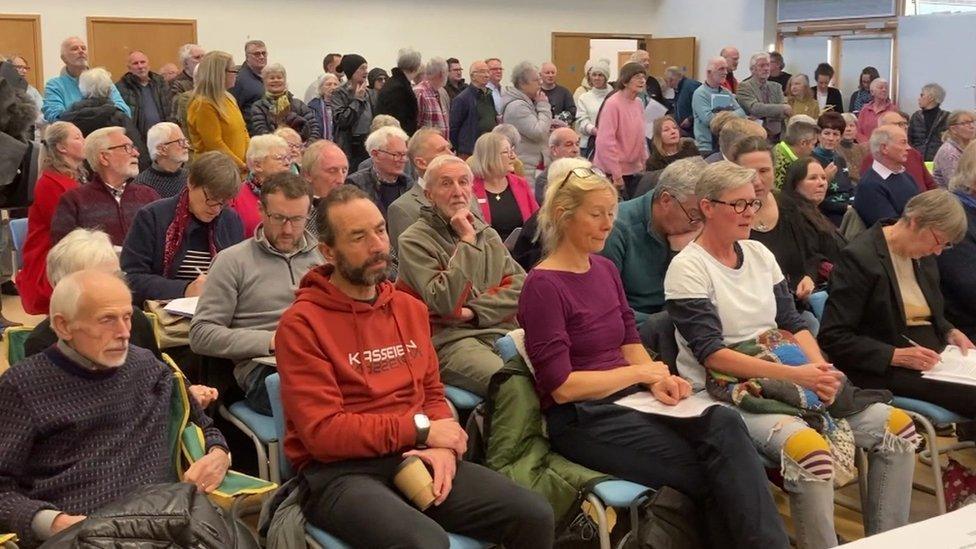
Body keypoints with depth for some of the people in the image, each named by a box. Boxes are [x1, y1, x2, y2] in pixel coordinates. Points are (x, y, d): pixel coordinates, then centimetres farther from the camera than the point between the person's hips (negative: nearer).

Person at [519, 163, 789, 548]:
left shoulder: (605, 269, 12)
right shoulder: (543, 285, -11)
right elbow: (561, 386, -16)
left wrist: (657, 380, -7)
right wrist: (641, 373, -8)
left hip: (627, 399, 6)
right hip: (580, 419, -6)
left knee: (723, 424, -24)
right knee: (706, 472, -23)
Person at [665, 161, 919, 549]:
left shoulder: (759, 253, 13)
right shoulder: (688, 268, -9)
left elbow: (792, 324, 12)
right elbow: (711, 354, -17)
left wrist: (818, 367, -10)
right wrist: (795, 373, -23)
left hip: (789, 380, 7)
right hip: (726, 392, -7)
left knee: (896, 425, -4)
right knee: (807, 446, -35)